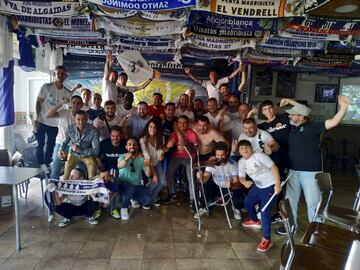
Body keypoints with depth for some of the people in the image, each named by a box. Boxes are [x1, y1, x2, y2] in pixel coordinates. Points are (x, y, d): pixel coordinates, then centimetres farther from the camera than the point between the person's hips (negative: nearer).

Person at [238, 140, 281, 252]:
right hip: (258, 186, 8)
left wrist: (278, 184, -26)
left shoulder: (259, 155, -20)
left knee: (265, 211, -14)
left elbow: (274, 167, -20)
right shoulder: (241, 162, 1)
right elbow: (241, 177, 4)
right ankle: (255, 221, 47)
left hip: (270, 186, -8)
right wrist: (245, 182, -21)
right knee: (247, 202, 21)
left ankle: (266, 239, -2)